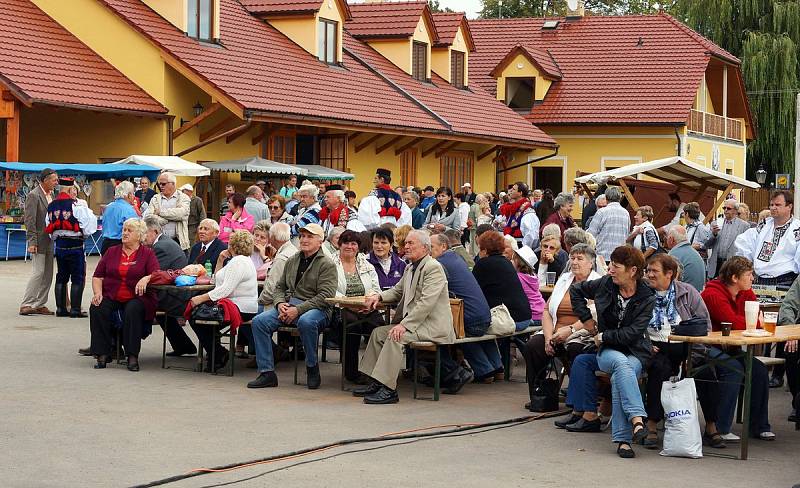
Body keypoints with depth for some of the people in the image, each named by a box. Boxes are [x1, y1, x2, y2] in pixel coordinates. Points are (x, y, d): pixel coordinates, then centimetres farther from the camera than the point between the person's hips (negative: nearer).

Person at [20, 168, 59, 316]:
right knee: (39, 272, -10)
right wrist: (32, 242, -19)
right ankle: (26, 305, -6)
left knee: (48, 274, 8)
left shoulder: (51, 195, 13)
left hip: (50, 241, 8)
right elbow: (29, 221, -15)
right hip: (39, 241, -8)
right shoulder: (34, 195, -12)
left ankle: (40, 304, 13)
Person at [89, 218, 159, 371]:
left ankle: (132, 356, -28)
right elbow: (97, 276, 13)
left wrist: (146, 278, -28)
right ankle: (103, 354, -22)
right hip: (111, 297, 3)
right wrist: (97, 293, -5)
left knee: (133, 311, -36)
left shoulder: (147, 253, 8)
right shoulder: (112, 252, 17)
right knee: (97, 309, -27)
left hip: (136, 298, -3)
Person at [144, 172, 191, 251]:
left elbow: (182, 213, -16)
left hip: (178, 241, -2)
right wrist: (169, 218, -11)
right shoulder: (155, 199, 12)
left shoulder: (183, 198, 4)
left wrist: (161, 211, -8)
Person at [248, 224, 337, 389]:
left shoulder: (327, 265, -2)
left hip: (315, 308, -6)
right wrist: (280, 303, -2)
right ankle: (267, 373, -15)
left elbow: (325, 296, -12)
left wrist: (298, 310, -19)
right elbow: (279, 287, 23)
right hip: (288, 305, 6)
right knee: (259, 321, -17)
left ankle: (312, 368, -18)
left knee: (306, 321, -40)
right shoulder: (292, 261, 19)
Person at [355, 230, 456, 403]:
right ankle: (376, 383, 5)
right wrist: (379, 297, 6)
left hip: (432, 326, -10)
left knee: (396, 337, -27)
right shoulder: (410, 268, 18)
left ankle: (388, 389, -26)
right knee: (378, 332, 2)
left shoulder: (433, 268, -14)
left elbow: (426, 302, -23)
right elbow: (397, 291, 28)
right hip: (414, 322, 10)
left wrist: (405, 324, -26)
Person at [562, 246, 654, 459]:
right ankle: (637, 419, -54)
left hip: (635, 353, -2)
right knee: (621, 363, -37)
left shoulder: (647, 299, -6)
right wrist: (586, 318, 13)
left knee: (618, 379, -37)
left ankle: (623, 439, -43)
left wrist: (603, 337, -7)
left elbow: (633, 333, -14)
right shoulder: (606, 284, 3)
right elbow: (576, 290, 20)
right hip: (608, 352, 2)